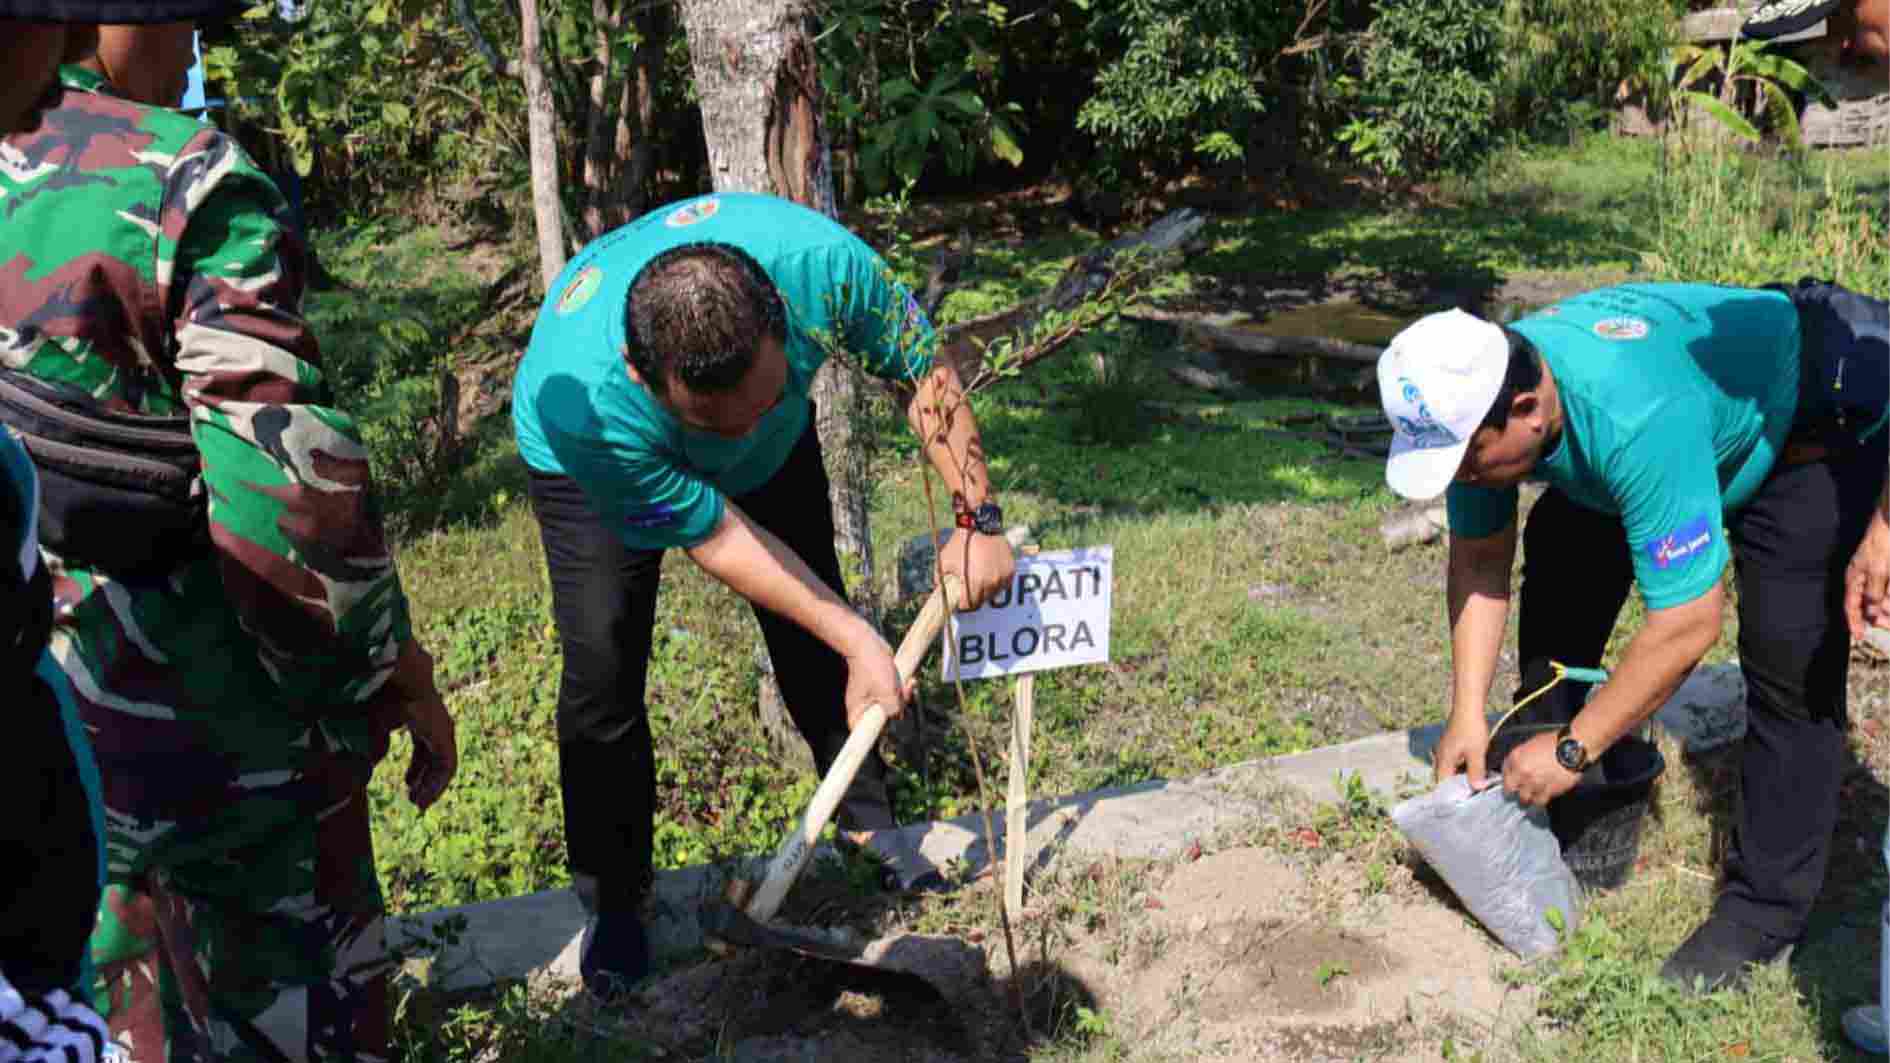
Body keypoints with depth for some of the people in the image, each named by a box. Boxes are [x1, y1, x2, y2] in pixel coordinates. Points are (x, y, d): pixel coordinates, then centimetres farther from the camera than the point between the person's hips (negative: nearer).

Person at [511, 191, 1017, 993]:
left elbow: (922, 369, -20)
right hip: (594, 466, -3)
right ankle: (612, 899, 11)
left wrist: (977, 518, -18)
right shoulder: (586, 400, -45)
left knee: (815, 633, 6)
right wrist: (858, 641, -28)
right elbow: (716, 537, -31)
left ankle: (871, 825, 28)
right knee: (603, 664, -10)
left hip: (778, 455, 3)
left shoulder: (819, 260, -41)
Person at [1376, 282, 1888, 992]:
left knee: (1789, 661, -16)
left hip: (1803, 426, -7)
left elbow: (1687, 624, -39)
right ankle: (1536, 798, 19)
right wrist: (1468, 715, -15)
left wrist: (1574, 750, -30)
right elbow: (1479, 560, -11)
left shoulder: (1639, 421, -44)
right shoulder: (1477, 399, -22)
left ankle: (1765, 906, -3)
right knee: (1558, 561, 2)